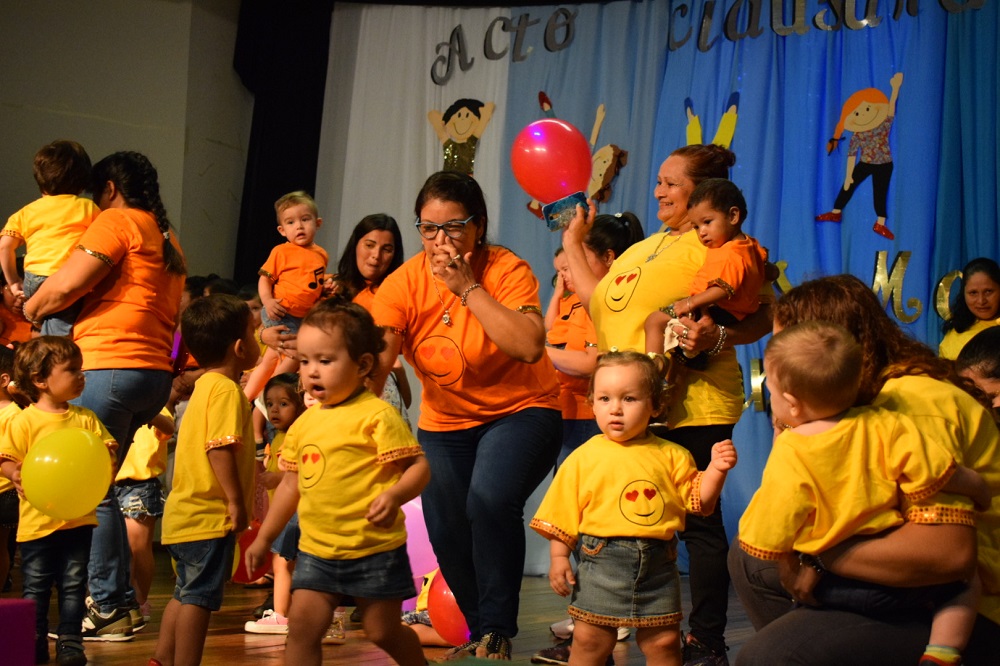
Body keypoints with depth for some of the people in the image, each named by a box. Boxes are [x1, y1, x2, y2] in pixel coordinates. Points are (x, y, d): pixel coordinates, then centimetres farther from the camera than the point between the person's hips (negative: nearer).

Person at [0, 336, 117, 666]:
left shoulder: (85, 418, 5)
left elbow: (105, 448, 11)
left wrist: (107, 453, -11)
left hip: (78, 518, 3)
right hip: (38, 521, -3)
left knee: (73, 585, 7)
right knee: (36, 588, 6)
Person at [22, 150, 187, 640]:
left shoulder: (116, 221, -3)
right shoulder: (167, 242, 24)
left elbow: (65, 287, -11)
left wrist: (30, 308, 7)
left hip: (109, 365, -9)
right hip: (155, 373, 9)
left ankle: (108, 608, -6)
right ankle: (123, 600, 14)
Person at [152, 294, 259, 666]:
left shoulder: (206, 385, 15)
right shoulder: (226, 390, -17)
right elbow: (220, 448, -25)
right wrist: (236, 501, -23)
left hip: (186, 512, 10)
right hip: (210, 515, -10)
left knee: (186, 592, 19)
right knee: (200, 595, -6)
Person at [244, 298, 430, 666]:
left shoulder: (376, 415, -12)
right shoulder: (304, 424, 9)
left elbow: (419, 465, -14)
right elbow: (291, 485, 18)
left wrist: (394, 495, -33)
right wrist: (263, 538, 20)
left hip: (374, 550, -5)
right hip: (316, 550, 6)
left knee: (383, 631, 7)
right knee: (302, 626, -5)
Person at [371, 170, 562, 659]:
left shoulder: (507, 270, -18)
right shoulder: (404, 284, -12)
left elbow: (529, 347, -33)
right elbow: (374, 360, -23)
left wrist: (469, 289, -30)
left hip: (521, 411, -4)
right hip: (445, 422, 4)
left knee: (490, 501, -27)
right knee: (446, 532, -1)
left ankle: (497, 631, -9)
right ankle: (482, 634, 26)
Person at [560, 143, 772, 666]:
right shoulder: (645, 249, 22)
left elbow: (764, 314, -10)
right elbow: (598, 301, 25)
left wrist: (717, 337, -26)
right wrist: (572, 241, 31)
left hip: (691, 407, -8)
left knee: (698, 522, -1)